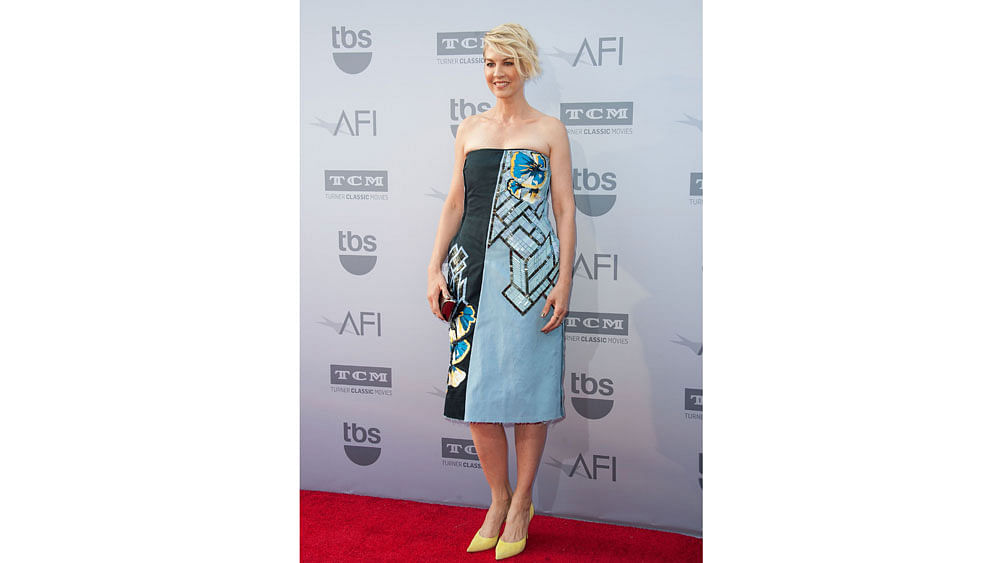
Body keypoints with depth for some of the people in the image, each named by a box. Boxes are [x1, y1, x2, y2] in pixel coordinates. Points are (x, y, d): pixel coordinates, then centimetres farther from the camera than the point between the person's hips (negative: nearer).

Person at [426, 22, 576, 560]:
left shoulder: (549, 129, 5)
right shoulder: (469, 129, 14)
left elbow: (565, 210, 1)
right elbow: (454, 203, 15)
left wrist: (563, 282, -7)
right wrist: (435, 268, 6)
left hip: (529, 272, -3)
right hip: (473, 268, 3)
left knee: (527, 387, 1)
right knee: (475, 390, 2)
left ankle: (521, 506, 17)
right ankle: (499, 499, 21)